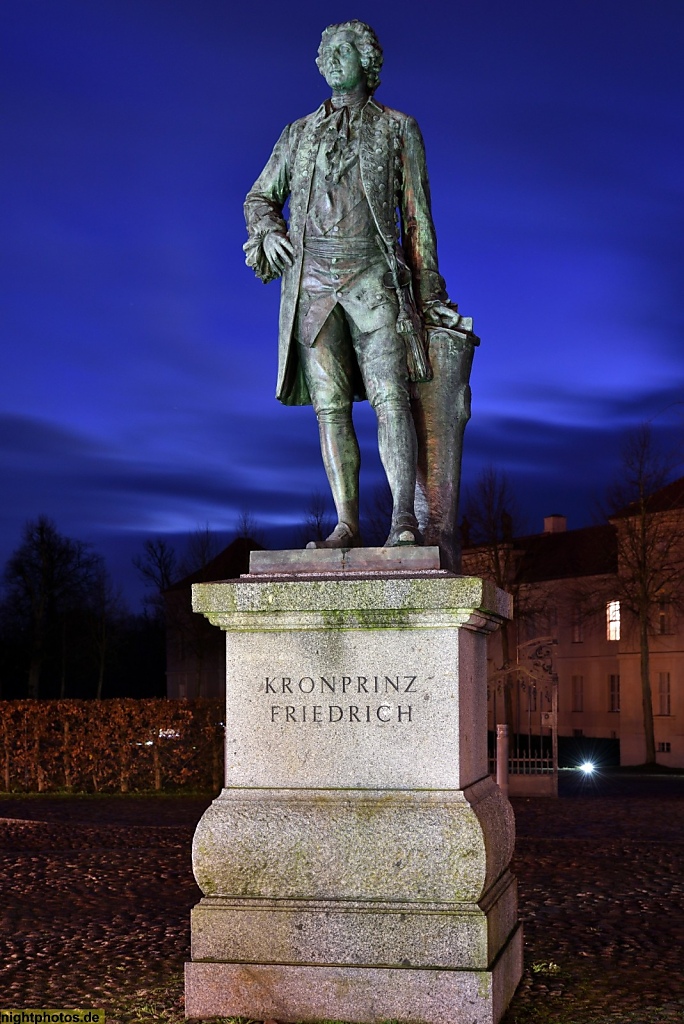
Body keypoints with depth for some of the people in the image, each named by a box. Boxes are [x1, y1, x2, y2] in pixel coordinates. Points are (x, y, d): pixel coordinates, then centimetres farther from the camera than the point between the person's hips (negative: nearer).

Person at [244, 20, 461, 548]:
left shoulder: (399, 129, 13)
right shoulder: (299, 133, 20)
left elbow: (417, 217, 10)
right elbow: (260, 197, 26)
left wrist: (429, 296, 6)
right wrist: (268, 230, 1)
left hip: (373, 276, -3)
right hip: (311, 279, 3)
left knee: (390, 397, -15)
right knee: (330, 406, -4)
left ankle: (404, 518, -20)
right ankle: (347, 524, -4)